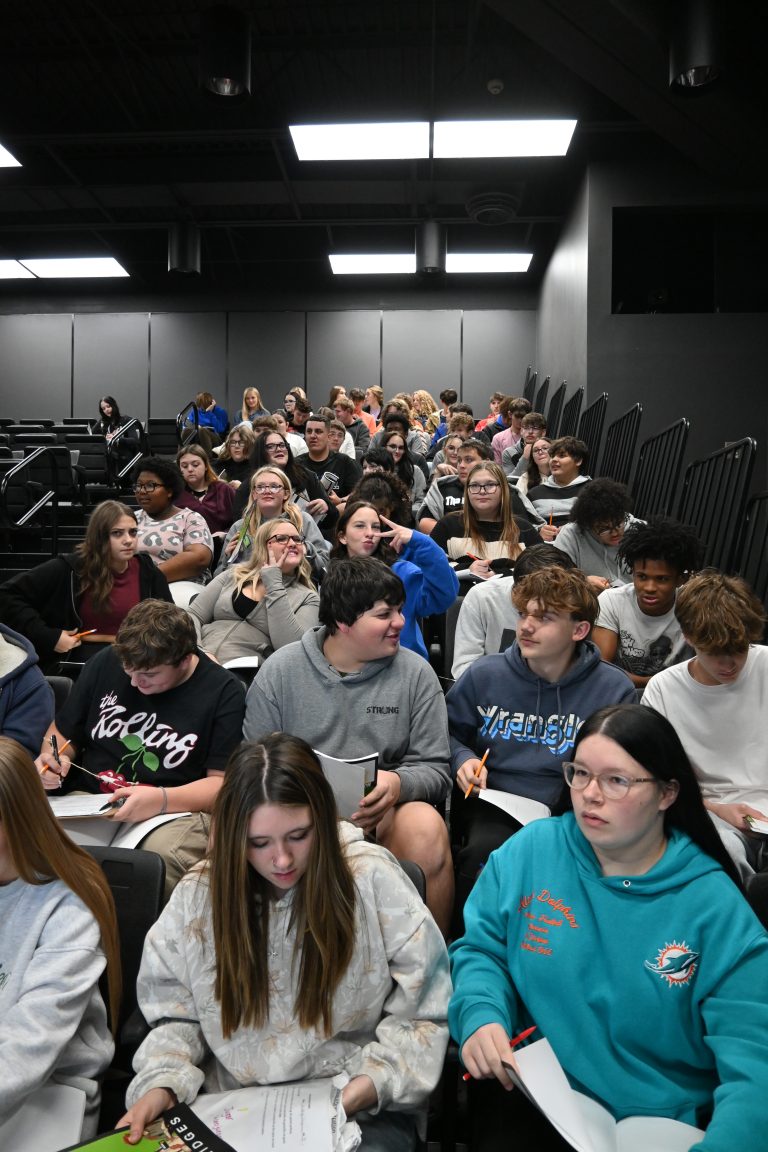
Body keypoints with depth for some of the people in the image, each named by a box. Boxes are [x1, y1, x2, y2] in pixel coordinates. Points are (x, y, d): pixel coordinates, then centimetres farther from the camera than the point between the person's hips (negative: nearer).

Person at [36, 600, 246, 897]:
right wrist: (51, 758, -2)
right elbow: (63, 731, 21)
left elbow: (224, 783, -7)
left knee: (161, 856, -38)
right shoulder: (106, 663, 8)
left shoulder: (224, 692, -4)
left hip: (176, 812, -3)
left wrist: (162, 799, -23)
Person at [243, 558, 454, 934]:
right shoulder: (280, 670, 4)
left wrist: (399, 783, -19)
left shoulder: (415, 673, 4)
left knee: (426, 826, -32)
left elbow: (435, 768, 3)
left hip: (385, 814, 1)